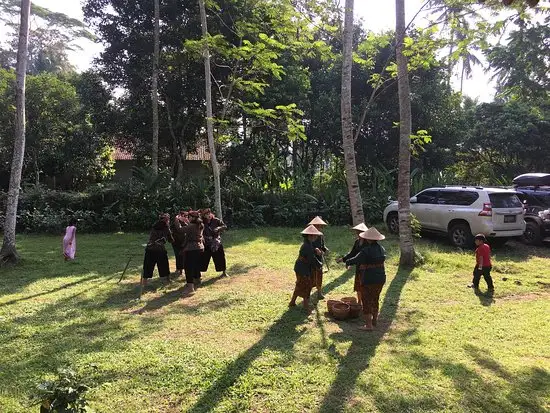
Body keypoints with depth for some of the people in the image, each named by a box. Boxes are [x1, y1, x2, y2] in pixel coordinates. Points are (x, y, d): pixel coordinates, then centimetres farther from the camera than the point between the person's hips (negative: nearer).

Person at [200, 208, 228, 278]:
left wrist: (218, 228, -26)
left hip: (217, 243, 0)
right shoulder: (202, 223, -3)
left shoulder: (216, 220, -4)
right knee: (204, 259, 1)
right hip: (207, 245, 0)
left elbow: (225, 226, -10)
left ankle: (224, 272, 24)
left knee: (220, 257, 7)